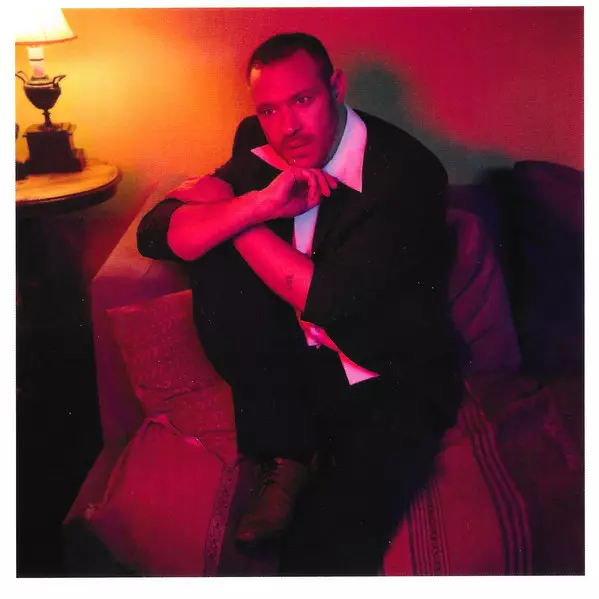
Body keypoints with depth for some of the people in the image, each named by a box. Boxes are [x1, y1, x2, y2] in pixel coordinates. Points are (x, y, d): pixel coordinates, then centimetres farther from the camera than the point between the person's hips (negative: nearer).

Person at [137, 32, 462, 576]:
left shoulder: (409, 172, -18)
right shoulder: (262, 153, -1)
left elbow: (325, 300, -25)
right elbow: (155, 234, -8)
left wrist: (225, 205, -15)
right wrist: (259, 203, -25)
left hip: (390, 387, -7)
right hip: (297, 366, 7)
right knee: (214, 264, -18)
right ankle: (286, 456, -9)